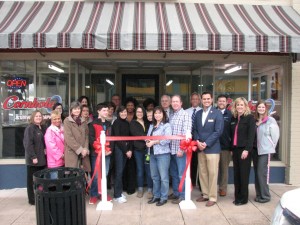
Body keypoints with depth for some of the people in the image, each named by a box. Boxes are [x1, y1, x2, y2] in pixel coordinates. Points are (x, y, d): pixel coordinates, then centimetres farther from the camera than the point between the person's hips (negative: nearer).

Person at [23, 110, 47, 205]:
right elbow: (28, 144, -17)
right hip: (33, 159, -7)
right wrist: (33, 157, -21)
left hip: (42, 158, 7)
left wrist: (46, 149, 4)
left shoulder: (43, 128, 13)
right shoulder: (30, 128, -10)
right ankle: (32, 199, 12)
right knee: (33, 180, 2)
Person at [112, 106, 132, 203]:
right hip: (118, 149, -6)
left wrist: (130, 149, 1)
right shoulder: (116, 122, -7)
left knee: (121, 171, 10)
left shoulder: (127, 123, 13)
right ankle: (117, 195, 1)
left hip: (126, 149, 6)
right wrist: (125, 151, -11)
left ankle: (119, 192, 19)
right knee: (119, 171, -6)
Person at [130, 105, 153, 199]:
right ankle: (140, 189, 18)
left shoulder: (147, 123, 15)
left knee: (149, 169, -2)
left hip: (147, 148, 1)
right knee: (140, 170, 6)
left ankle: (150, 189, 7)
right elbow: (136, 133, -8)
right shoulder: (133, 123, 8)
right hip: (138, 149, -1)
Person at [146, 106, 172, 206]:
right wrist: (147, 142, -9)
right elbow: (147, 137, 15)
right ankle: (156, 196, 24)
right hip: (152, 153, 6)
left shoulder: (167, 125, -4)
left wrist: (153, 142, -14)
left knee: (163, 177, 0)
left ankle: (163, 198, 11)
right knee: (154, 176, 12)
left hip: (163, 154, -6)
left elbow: (167, 140, -16)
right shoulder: (151, 126, 16)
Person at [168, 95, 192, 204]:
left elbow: (186, 133, -14)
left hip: (180, 149, -7)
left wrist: (181, 149, -18)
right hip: (171, 149, 7)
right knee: (173, 173, 16)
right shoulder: (171, 116, 13)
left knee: (181, 174, 2)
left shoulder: (185, 114, -7)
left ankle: (182, 195, 14)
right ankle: (175, 193, 29)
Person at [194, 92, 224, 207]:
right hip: (200, 148, 5)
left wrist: (206, 144, -16)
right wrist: (198, 141, -8)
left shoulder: (217, 113, -5)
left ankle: (212, 197, 11)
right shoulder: (198, 113, 13)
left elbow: (218, 131, -12)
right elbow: (195, 130, 11)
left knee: (212, 173, 0)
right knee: (202, 173, 11)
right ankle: (205, 194, 24)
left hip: (212, 148, -5)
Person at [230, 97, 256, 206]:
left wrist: (247, 150, -17)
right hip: (235, 149, 5)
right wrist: (231, 149, 8)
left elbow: (251, 135, -11)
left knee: (244, 174, 1)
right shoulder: (233, 118, 12)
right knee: (236, 174, 8)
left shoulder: (250, 118, -4)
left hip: (244, 150, -5)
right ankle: (237, 196, 19)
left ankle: (243, 198, 12)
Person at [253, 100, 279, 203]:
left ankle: (265, 196, 9)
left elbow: (275, 136, -6)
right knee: (257, 173, 10)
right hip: (255, 150, 5)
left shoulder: (270, 120, -7)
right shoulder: (255, 121, 7)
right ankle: (259, 194, 22)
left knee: (262, 173, -6)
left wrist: (270, 147, -1)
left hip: (265, 150, -5)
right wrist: (252, 147, 6)